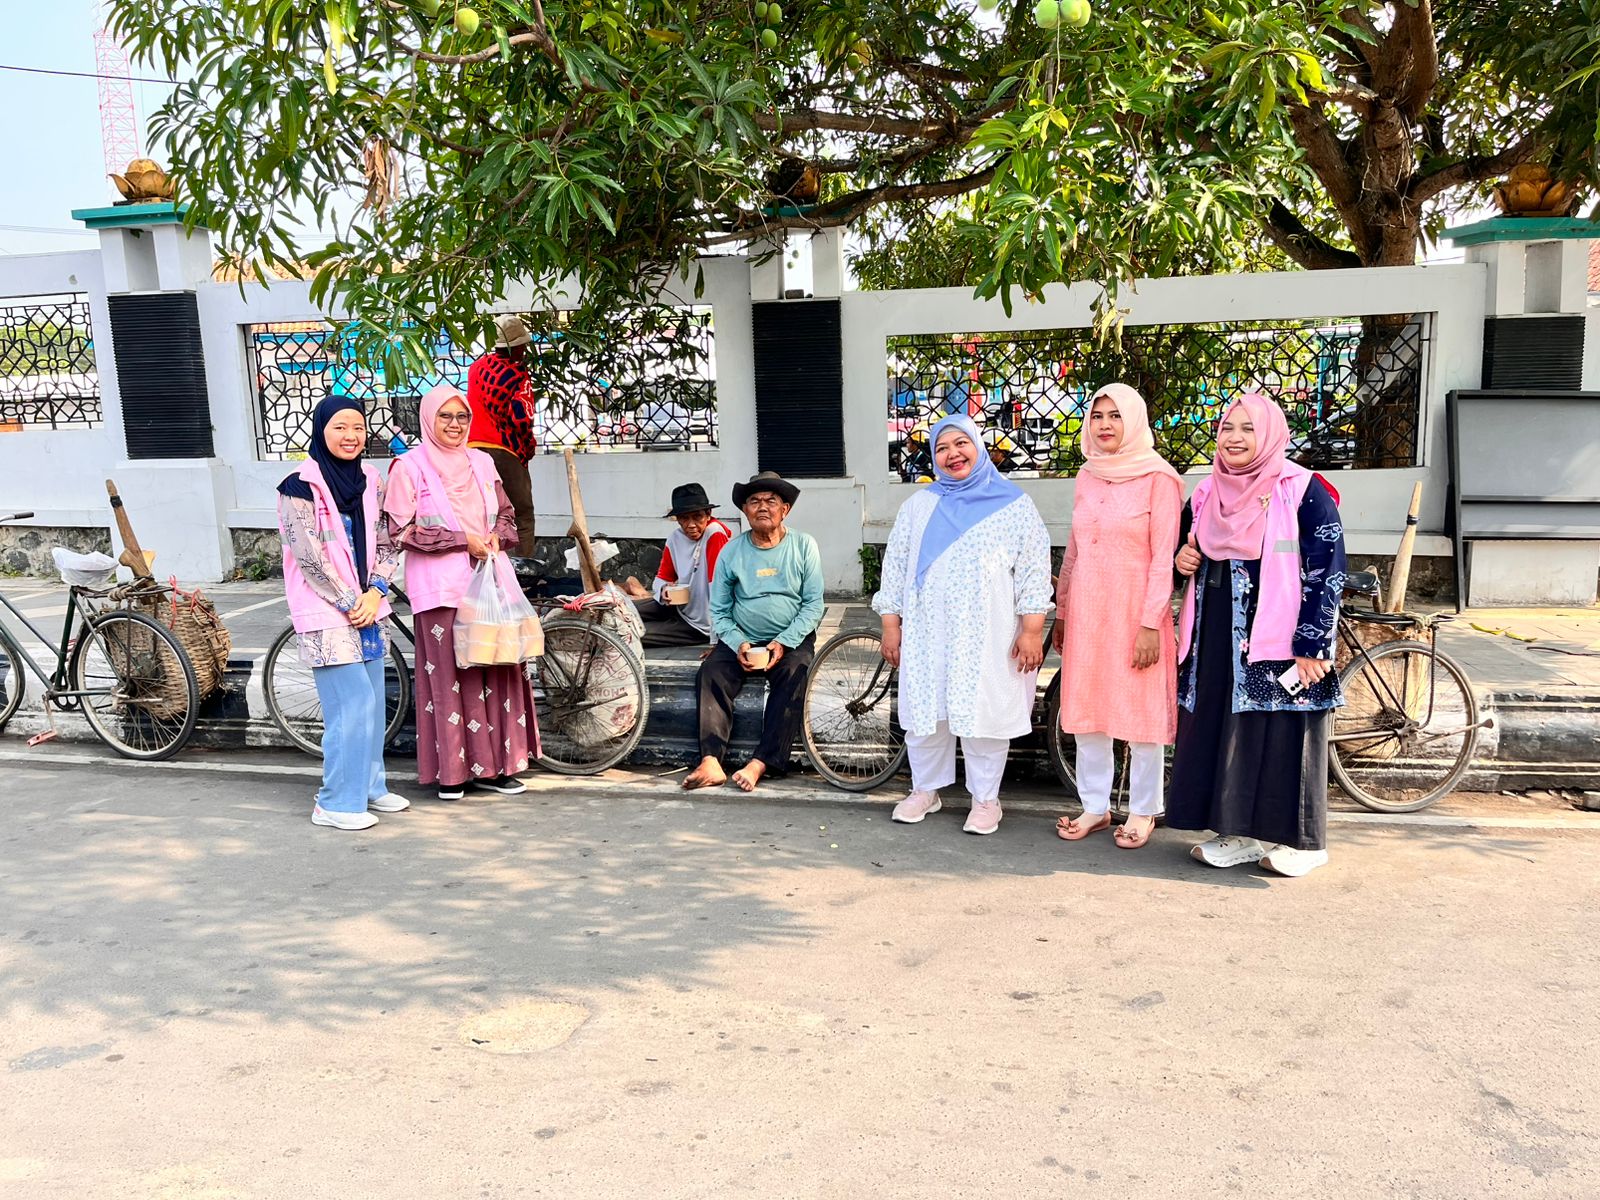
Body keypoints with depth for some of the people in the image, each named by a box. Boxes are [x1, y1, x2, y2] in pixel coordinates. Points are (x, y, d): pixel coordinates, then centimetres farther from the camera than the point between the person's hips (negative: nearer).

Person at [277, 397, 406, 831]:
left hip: (366, 608, 6)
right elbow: (310, 557, -13)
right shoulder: (301, 487, -9)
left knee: (372, 701, 10)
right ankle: (336, 803, 0)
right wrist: (350, 603, -11)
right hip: (326, 614, -6)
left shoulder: (369, 482, 10)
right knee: (354, 702, -10)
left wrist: (374, 594, -4)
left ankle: (370, 786, 24)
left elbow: (384, 544, 11)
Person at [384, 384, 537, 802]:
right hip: (442, 586, -5)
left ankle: (491, 764, 14)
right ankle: (452, 770, 7)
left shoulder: (481, 463, 13)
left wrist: (495, 536, -2)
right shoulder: (409, 466, -1)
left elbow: (505, 513, 21)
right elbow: (402, 530, -7)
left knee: (495, 669, 4)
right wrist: (462, 540, -12)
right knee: (450, 673, -3)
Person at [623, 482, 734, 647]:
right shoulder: (675, 538, -3)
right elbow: (662, 577, 10)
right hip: (679, 607, 6)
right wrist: (663, 590, -16)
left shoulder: (715, 534, -23)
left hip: (700, 625, -6)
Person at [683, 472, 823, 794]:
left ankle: (761, 764, -35)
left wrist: (783, 643, -15)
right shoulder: (731, 551, 4)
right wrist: (738, 644, -14)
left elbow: (813, 604, -3)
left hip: (791, 640, -2)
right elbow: (719, 611, 5)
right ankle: (711, 762, -34)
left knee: (793, 677, -32)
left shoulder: (804, 546, 0)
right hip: (741, 640, 2)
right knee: (710, 674, -25)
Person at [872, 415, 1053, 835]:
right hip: (927, 634, 3)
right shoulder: (918, 506, 11)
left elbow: (1034, 569, 0)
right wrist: (891, 624, 5)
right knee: (924, 710, 7)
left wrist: (1032, 629, -7)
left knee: (984, 713, 0)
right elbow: (896, 565, 11)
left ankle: (985, 799, 15)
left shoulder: (1013, 504, 4)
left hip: (988, 637, -2)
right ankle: (925, 789, 25)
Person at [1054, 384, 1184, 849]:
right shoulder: (1087, 476, 11)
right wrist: (1061, 611, 16)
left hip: (1133, 609, -6)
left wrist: (1151, 623, -16)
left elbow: (1164, 557, -11)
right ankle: (1095, 806, 21)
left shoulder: (1158, 478, -7)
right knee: (1085, 709, 9)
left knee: (1141, 710, 2)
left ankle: (1142, 812, 15)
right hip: (1086, 609, 6)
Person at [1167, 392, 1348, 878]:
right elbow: (1185, 549, 26)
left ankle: (1298, 840, 12)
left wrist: (1312, 647, -15)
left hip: (1278, 643, -6)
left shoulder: (1303, 492, -6)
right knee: (1222, 732, 8)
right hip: (1218, 639, 6)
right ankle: (1240, 833, 19)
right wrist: (1182, 560, 1)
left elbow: (1327, 573, -10)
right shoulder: (1207, 494, 11)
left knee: (1282, 736, -1)